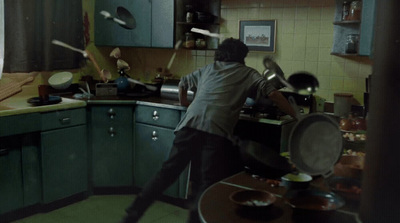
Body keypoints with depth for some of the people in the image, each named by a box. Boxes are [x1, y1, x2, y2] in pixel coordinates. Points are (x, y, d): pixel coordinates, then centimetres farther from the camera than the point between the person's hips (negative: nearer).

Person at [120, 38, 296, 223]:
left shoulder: (208, 69, 31)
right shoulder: (248, 74, 20)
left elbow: (183, 83, 42)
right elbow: (273, 94, 10)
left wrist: (185, 103, 56)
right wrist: (294, 116, 17)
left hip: (190, 124, 4)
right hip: (216, 130, -3)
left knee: (168, 172, 8)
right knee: (205, 183, 3)